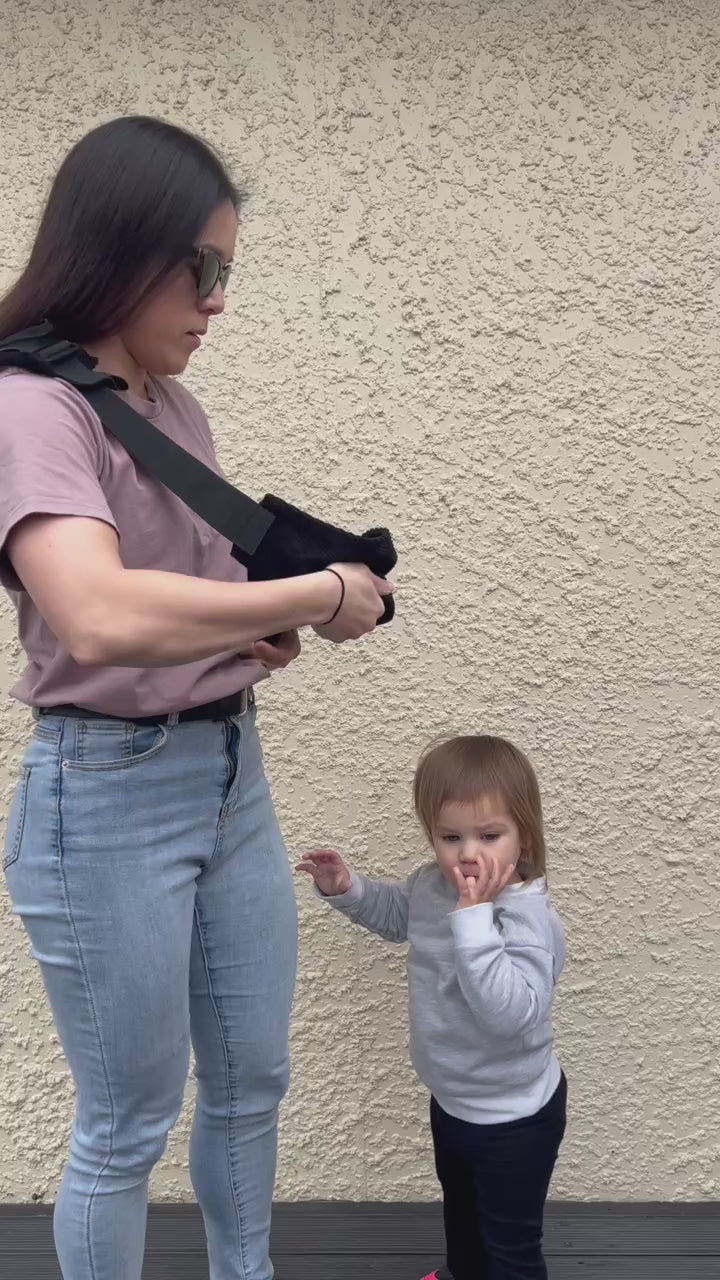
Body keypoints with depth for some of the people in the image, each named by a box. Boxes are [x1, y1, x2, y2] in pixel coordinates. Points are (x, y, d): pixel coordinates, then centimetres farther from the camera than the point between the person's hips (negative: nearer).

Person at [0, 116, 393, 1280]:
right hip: (109, 797, -8)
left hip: (234, 774, 8)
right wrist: (320, 594, -23)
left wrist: (271, 627, -2)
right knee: (126, 1127, 11)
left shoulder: (178, 408, 8)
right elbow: (103, 617, -34)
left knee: (251, 1084, 22)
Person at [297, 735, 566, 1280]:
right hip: (451, 1097, 9)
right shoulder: (432, 885, -11)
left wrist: (473, 917, -48)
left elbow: (511, 1012, -48)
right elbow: (397, 914, 13)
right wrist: (347, 888, -3)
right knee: (459, 1204, 35)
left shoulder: (527, 918, -35)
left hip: (512, 1116, -8)